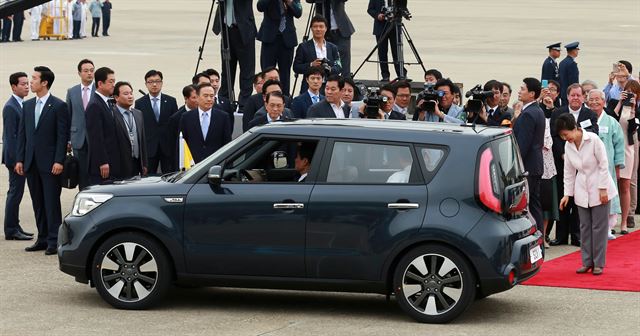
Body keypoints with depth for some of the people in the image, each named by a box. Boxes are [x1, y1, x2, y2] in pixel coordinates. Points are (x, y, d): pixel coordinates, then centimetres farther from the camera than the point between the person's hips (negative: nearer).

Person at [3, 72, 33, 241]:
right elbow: (10, 136, -19)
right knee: (15, 192, -5)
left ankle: (14, 227, 19)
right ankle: (11, 230, -1)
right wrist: (16, 159, -21)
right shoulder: (10, 107, -15)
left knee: (16, 192, 13)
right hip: (15, 157, -9)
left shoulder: (21, 105, 13)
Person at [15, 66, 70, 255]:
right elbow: (22, 133, 13)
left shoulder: (59, 106, -6)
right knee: (38, 203, 9)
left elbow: (63, 135, -9)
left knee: (52, 203, -4)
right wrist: (20, 159, 6)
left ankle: (54, 241, -1)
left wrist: (59, 161, -15)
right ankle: (42, 239, 15)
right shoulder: (27, 106, 12)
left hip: (50, 163, -6)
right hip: (31, 162, 6)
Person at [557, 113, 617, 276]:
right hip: (582, 190, 5)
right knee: (585, 226, 7)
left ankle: (598, 263, 6)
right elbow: (569, 171, 7)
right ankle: (587, 262, 13)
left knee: (599, 226, -1)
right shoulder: (568, 146, 0)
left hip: (599, 189, -5)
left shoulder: (593, 140, -17)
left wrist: (603, 189, -13)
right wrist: (567, 194, 3)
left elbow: (604, 165, -13)